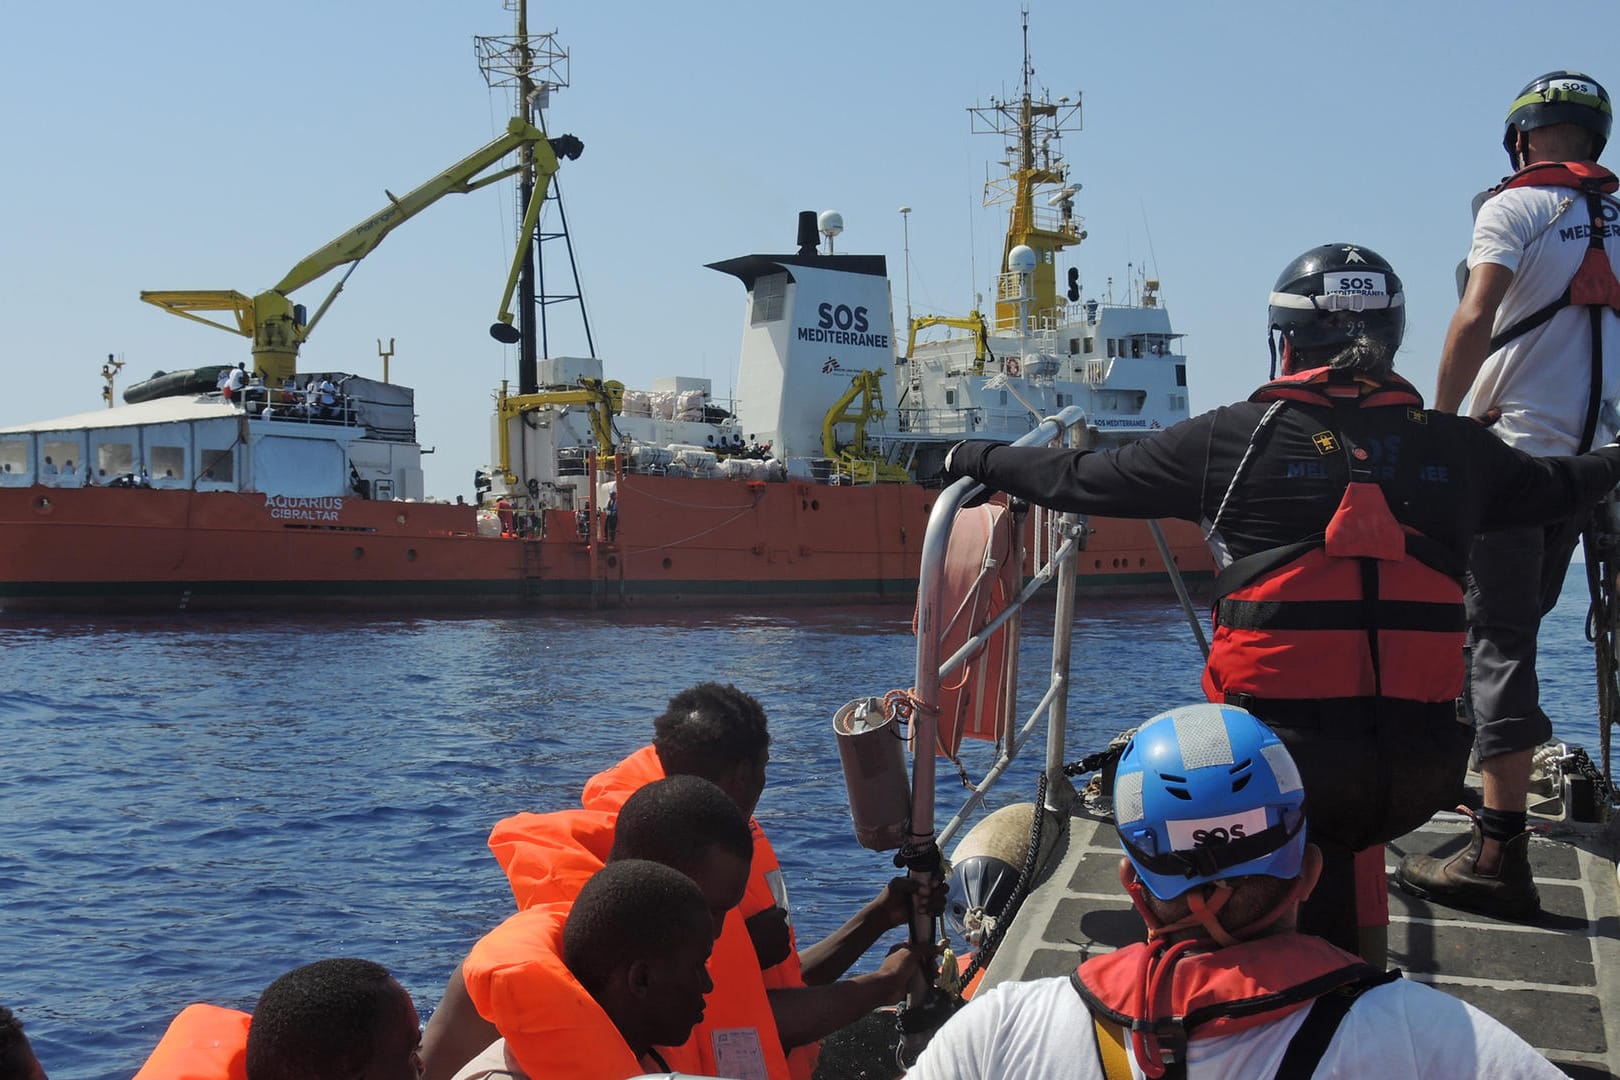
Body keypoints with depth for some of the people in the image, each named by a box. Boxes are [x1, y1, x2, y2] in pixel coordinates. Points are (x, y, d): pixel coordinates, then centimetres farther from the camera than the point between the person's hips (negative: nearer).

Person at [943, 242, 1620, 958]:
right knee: (1345, 839, 35)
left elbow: (1082, 479, 11)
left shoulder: (1232, 439, 0)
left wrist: (975, 458, 29)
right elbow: (1548, 488, 30)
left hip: (1287, 762, -3)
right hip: (1424, 768, 4)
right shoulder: (1453, 446, 9)